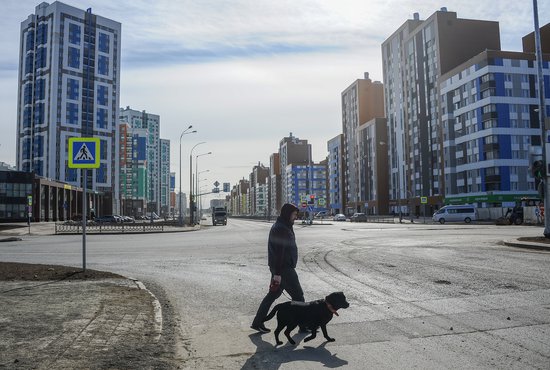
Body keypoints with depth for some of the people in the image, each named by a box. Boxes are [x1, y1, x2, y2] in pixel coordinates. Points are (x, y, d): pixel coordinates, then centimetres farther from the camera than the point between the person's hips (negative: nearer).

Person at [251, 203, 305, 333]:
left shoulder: (284, 227, 15)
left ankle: (257, 322, 19)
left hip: (283, 267, 10)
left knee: (273, 294, 14)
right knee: (298, 295, 1)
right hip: (284, 269, -10)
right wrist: (277, 273, -25)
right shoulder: (280, 229, -19)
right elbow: (278, 252, -24)